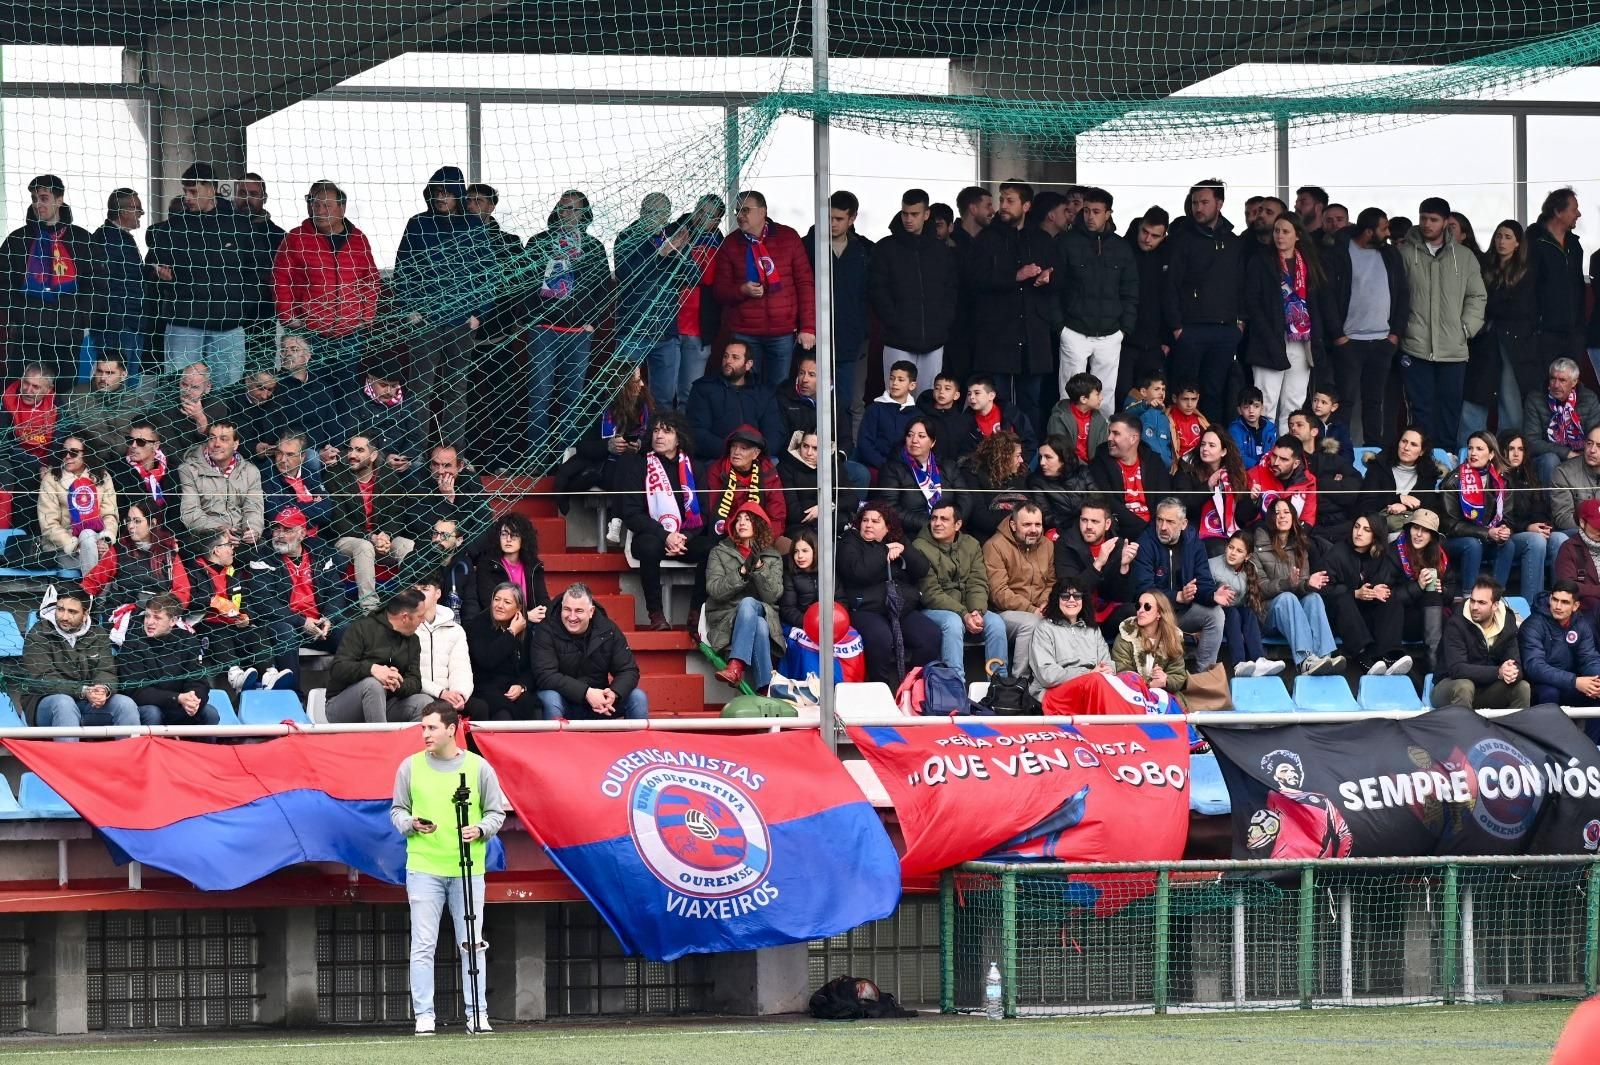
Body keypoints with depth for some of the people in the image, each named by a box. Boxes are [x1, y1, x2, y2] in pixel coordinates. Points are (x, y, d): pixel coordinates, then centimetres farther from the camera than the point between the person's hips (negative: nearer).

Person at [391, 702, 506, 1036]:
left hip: (468, 869, 0)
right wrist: (411, 824, -9)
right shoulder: (410, 767, 6)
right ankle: (424, 1015, 0)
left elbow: (496, 812, 8)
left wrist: (480, 830, -11)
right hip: (423, 868, 0)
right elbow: (397, 809, 12)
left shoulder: (478, 767, 4)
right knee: (423, 945, -2)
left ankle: (477, 1014, 7)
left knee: (472, 945, 1)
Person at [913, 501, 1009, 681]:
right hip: (933, 610, -4)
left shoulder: (972, 546, 10)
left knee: (996, 622, -22)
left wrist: (977, 612, -20)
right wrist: (963, 615, -22)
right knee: (953, 622, -36)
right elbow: (930, 593, -13)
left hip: (968, 610, 4)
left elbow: (978, 584, 2)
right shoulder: (920, 548, -6)